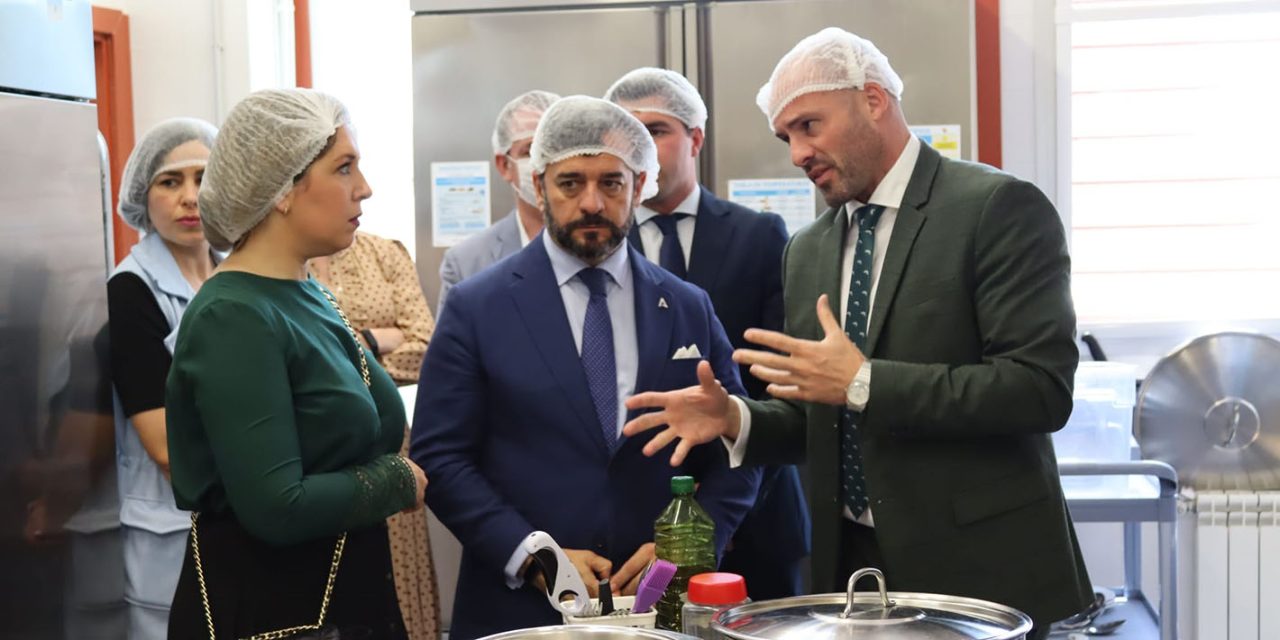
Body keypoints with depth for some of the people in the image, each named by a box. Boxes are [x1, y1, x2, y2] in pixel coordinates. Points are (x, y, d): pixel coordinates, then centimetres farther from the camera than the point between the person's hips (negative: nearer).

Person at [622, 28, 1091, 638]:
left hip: (980, 567, -5)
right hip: (852, 566, 6)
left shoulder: (1000, 208, -9)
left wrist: (863, 382, -21)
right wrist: (737, 419, -3)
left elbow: (1041, 387, -18)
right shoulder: (808, 250, 11)